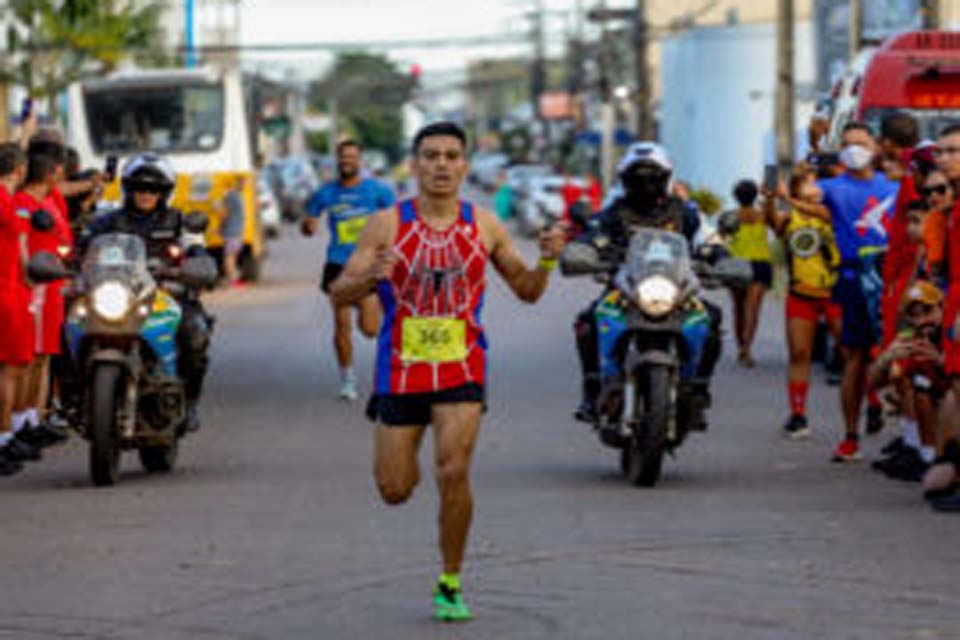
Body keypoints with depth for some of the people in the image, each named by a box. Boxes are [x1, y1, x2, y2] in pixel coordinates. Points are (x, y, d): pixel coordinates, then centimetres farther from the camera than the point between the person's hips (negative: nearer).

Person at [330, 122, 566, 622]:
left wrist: (546, 261, -10)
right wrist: (370, 276, -27)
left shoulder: (484, 225, 1)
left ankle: (450, 586, 1)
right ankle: (405, 456, 45)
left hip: (462, 369, 0)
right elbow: (339, 294, -5)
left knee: (454, 474, -17)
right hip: (400, 369, 0)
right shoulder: (388, 225, -5)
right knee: (395, 491, 5)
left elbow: (527, 290, 11)